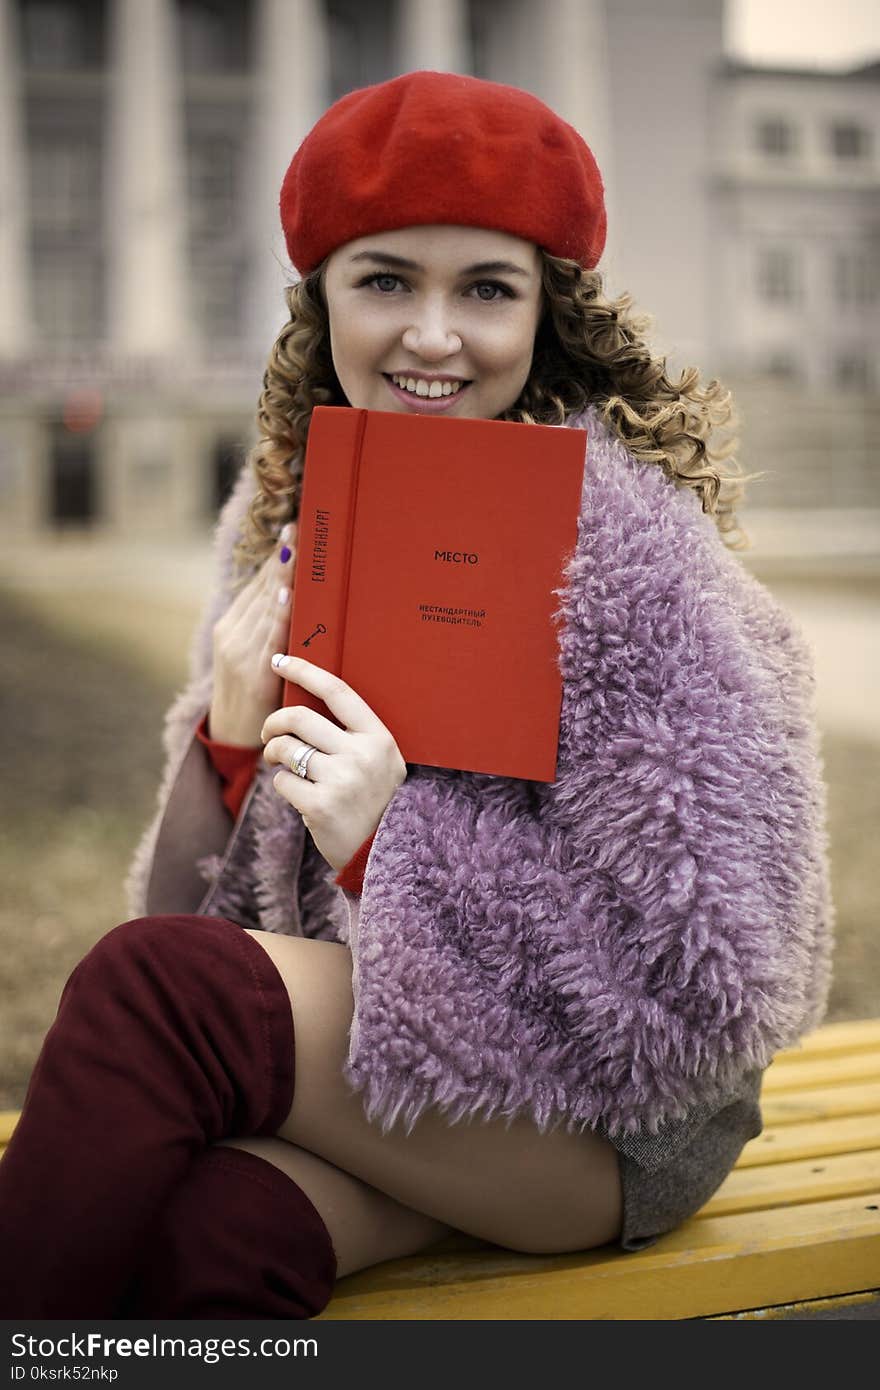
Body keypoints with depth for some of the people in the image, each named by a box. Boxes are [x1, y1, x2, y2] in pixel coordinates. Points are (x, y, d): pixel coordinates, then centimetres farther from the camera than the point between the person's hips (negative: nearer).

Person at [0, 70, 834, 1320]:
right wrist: (231, 737, -14)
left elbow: (702, 983, -18)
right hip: (363, 1051, 4)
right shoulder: (295, 512, 4)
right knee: (197, 1235, -30)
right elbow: (230, 897, 7)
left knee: (149, 983, -25)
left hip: (610, 1122, -4)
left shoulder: (622, 543, -16)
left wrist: (388, 841, -25)